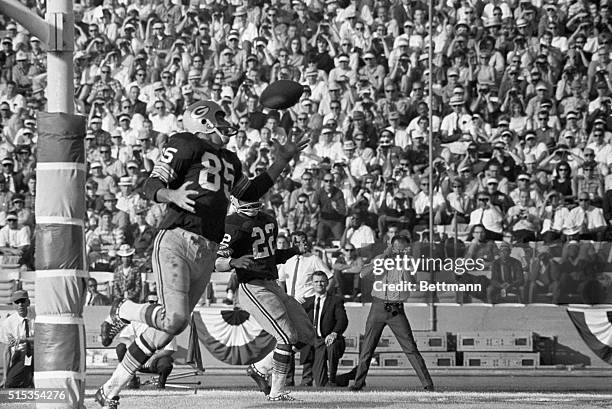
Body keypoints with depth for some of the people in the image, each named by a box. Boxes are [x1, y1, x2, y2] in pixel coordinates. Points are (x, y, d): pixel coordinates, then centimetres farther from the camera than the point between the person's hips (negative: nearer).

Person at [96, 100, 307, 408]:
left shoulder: (230, 161, 25)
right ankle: (123, 311, 5)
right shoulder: (186, 145, 0)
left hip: (206, 253, 7)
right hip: (176, 241, -7)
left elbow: (250, 192, 37)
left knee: (162, 334, 5)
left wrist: (282, 162, 32)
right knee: (174, 319, -24)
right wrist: (173, 195, -28)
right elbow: (152, 185, -6)